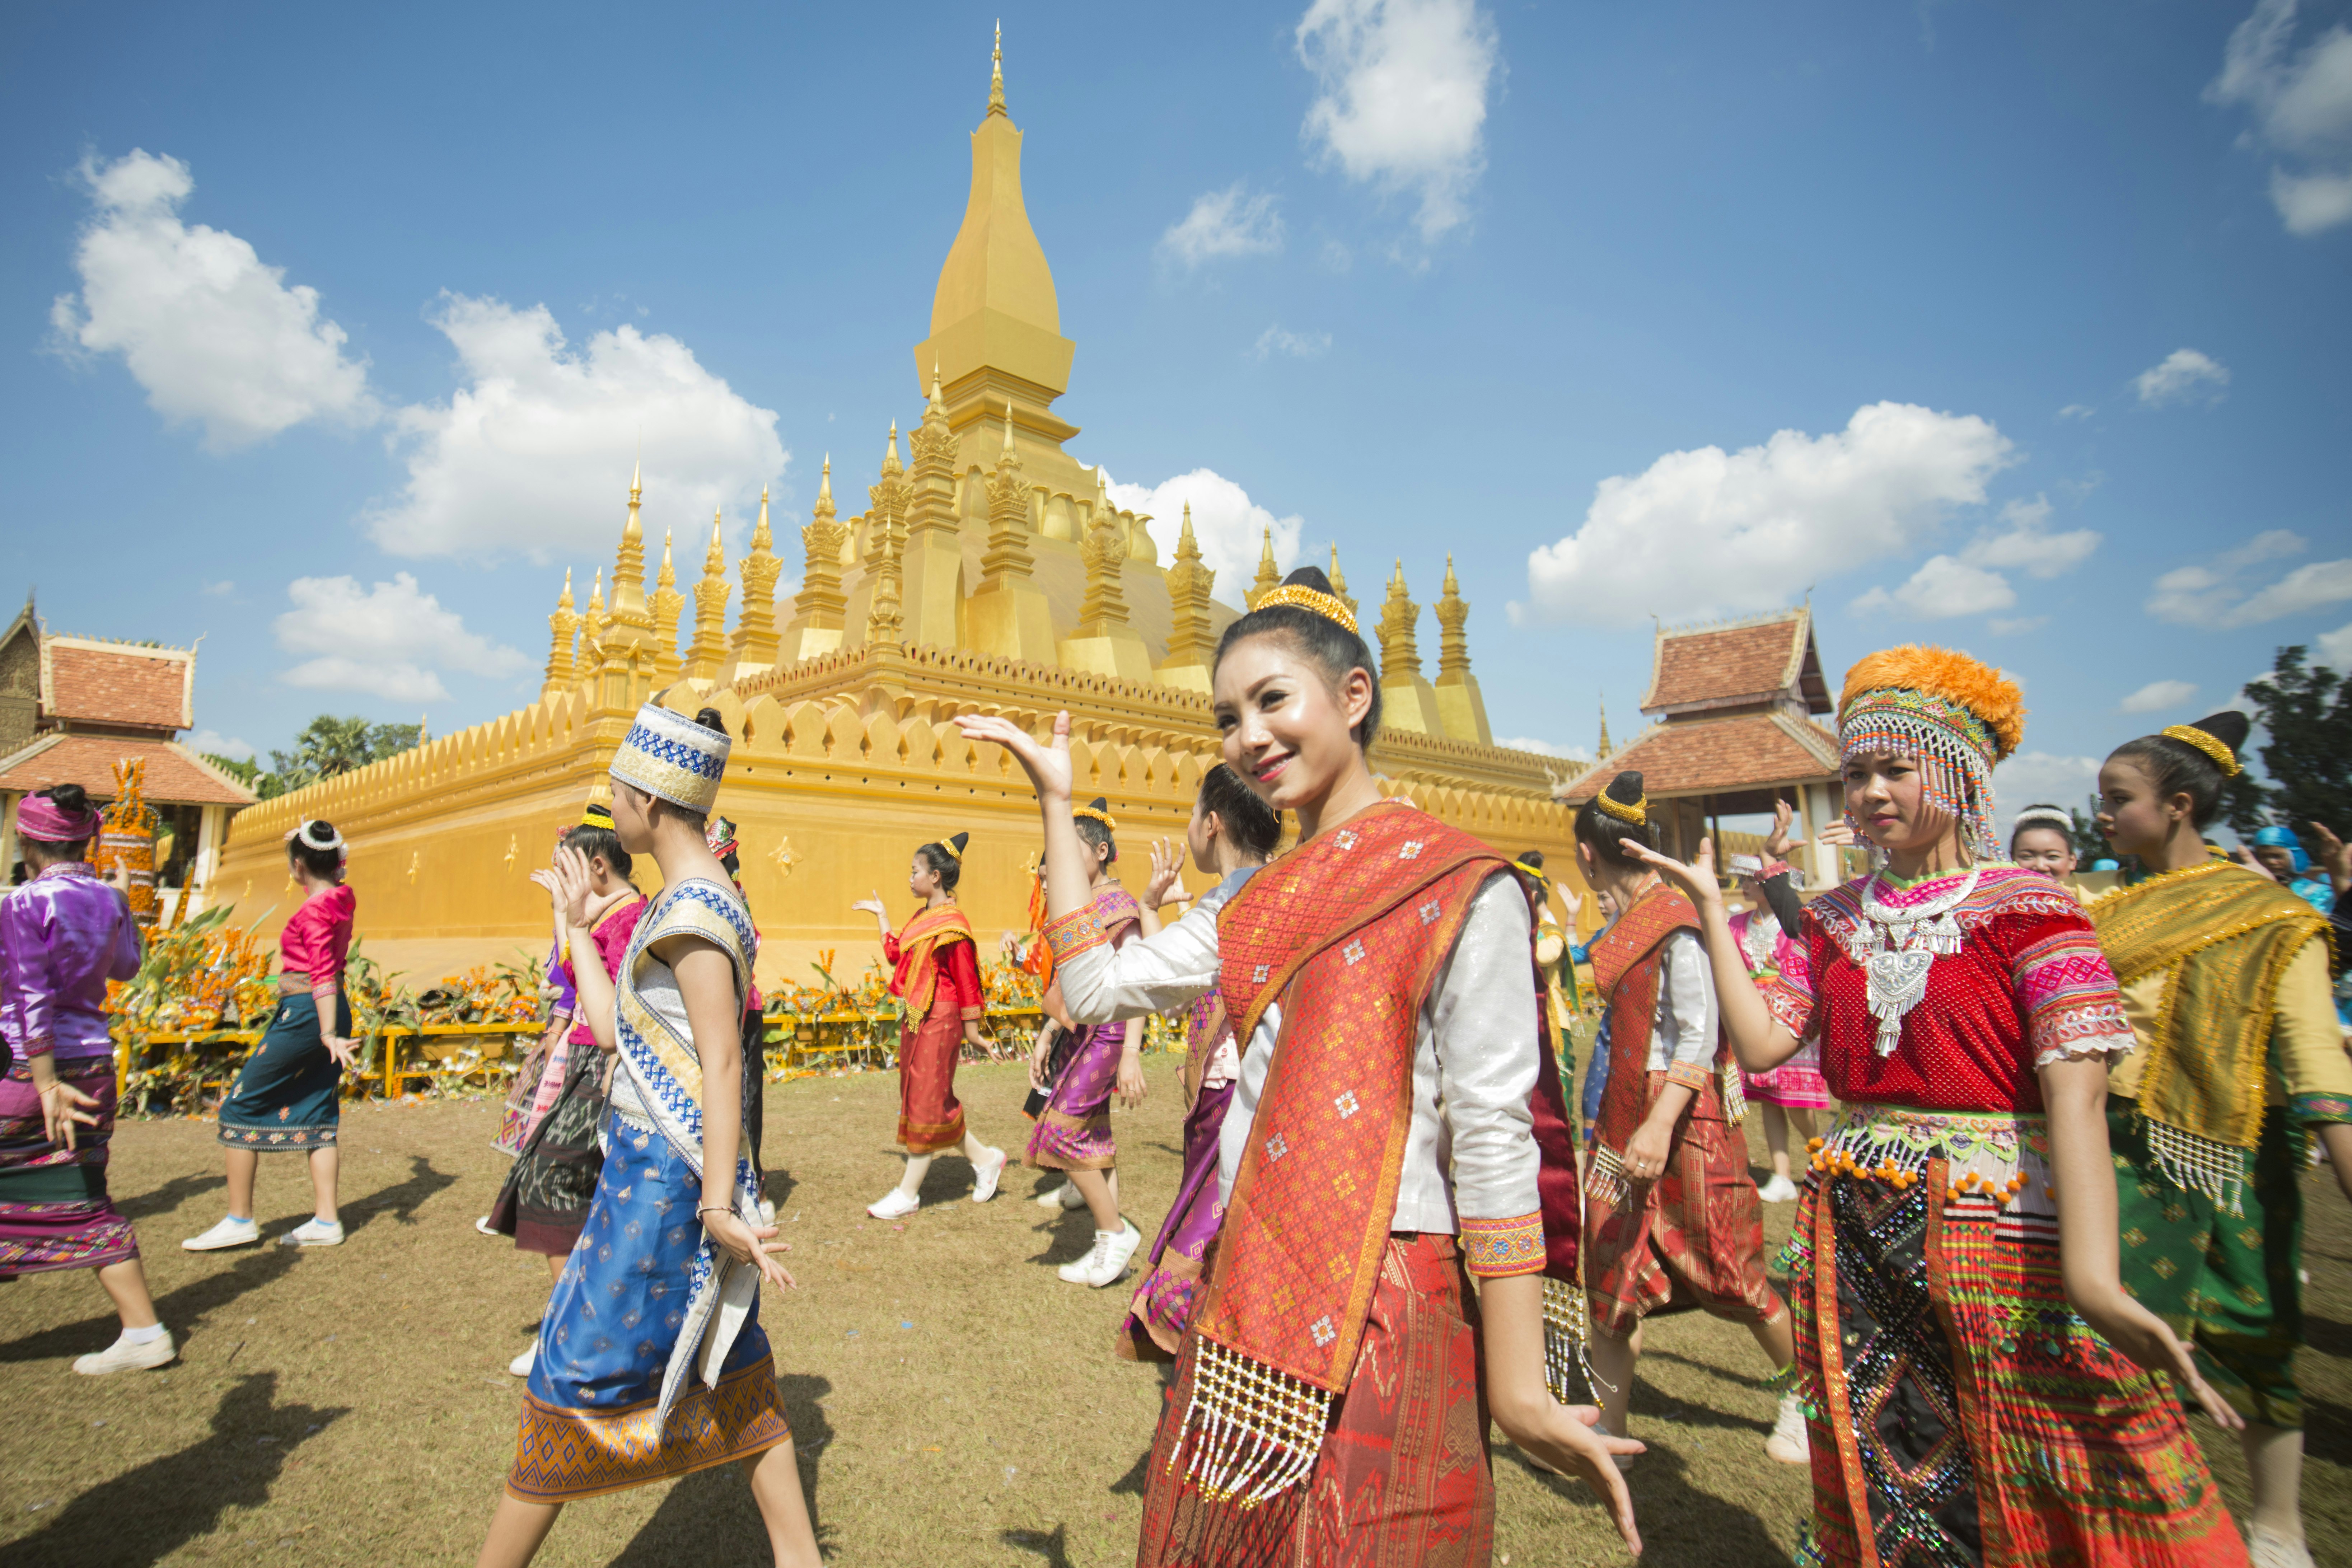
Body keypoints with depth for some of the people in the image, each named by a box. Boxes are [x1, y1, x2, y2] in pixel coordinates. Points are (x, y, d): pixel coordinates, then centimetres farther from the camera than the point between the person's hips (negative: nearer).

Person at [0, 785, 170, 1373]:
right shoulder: (106, 900, 4)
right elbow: (125, 966, 22)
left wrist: (47, 1085, -17)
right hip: (93, 1064, 6)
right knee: (83, 1202, 12)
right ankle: (143, 1332, 12)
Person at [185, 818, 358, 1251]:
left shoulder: (314, 910, -17)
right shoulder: (340, 899, 8)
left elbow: (324, 974, -25)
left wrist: (329, 1034, -31)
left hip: (302, 1013, -9)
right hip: (330, 1014, 9)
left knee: (240, 1108, 5)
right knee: (315, 1113, 10)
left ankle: (239, 1221, 10)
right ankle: (326, 1221, 10)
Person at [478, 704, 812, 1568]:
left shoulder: (694, 907, -20)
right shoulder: (690, 897, 10)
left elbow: (722, 1062, -23)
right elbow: (612, 1028, 13)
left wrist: (717, 1204, -24)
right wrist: (577, 926, 19)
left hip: (664, 1173, -10)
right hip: (652, 1160, 10)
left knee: (577, 1372, 8)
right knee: (731, 1372, 16)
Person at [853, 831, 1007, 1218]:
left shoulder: (951, 924, -16)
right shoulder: (922, 918, 11)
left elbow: (965, 979, -15)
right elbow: (895, 953, 24)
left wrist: (972, 1032, -13)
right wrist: (880, 914, 27)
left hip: (940, 1020, -10)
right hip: (916, 1018, 10)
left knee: (927, 1103, 0)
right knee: (925, 1100, 14)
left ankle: (908, 1194, 9)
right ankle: (984, 1159, 26)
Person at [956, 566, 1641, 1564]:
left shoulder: (1456, 889, -12)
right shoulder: (1259, 906, 10)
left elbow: (1494, 1140, -15)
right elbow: (1095, 987, 7)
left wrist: (1518, 1390, -15)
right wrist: (1056, 802, 8)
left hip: (1380, 1315, -7)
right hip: (1249, 1296, 7)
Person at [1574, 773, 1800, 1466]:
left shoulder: (1678, 919, -16)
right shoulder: (1628, 921, 9)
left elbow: (1700, 1036, -20)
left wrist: (1662, 1122, -28)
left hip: (1683, 1121, -8)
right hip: (1625, 1114, 8)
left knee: (1728, 1276, 7)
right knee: (1608, 1270, 7)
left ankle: (1803, 1396, 32)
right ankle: (1610, 1426, 19)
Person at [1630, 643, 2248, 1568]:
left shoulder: (2027, 910, -8)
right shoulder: (1832, 921, 7)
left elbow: (2074, 1090, -18)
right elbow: (1760, 1044, -2)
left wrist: (2092, 1274, -30)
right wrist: (1711, 911, -3)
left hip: (1999, 1226, -4)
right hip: (1853, 1230, 4)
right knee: (1877, 1478, 16)